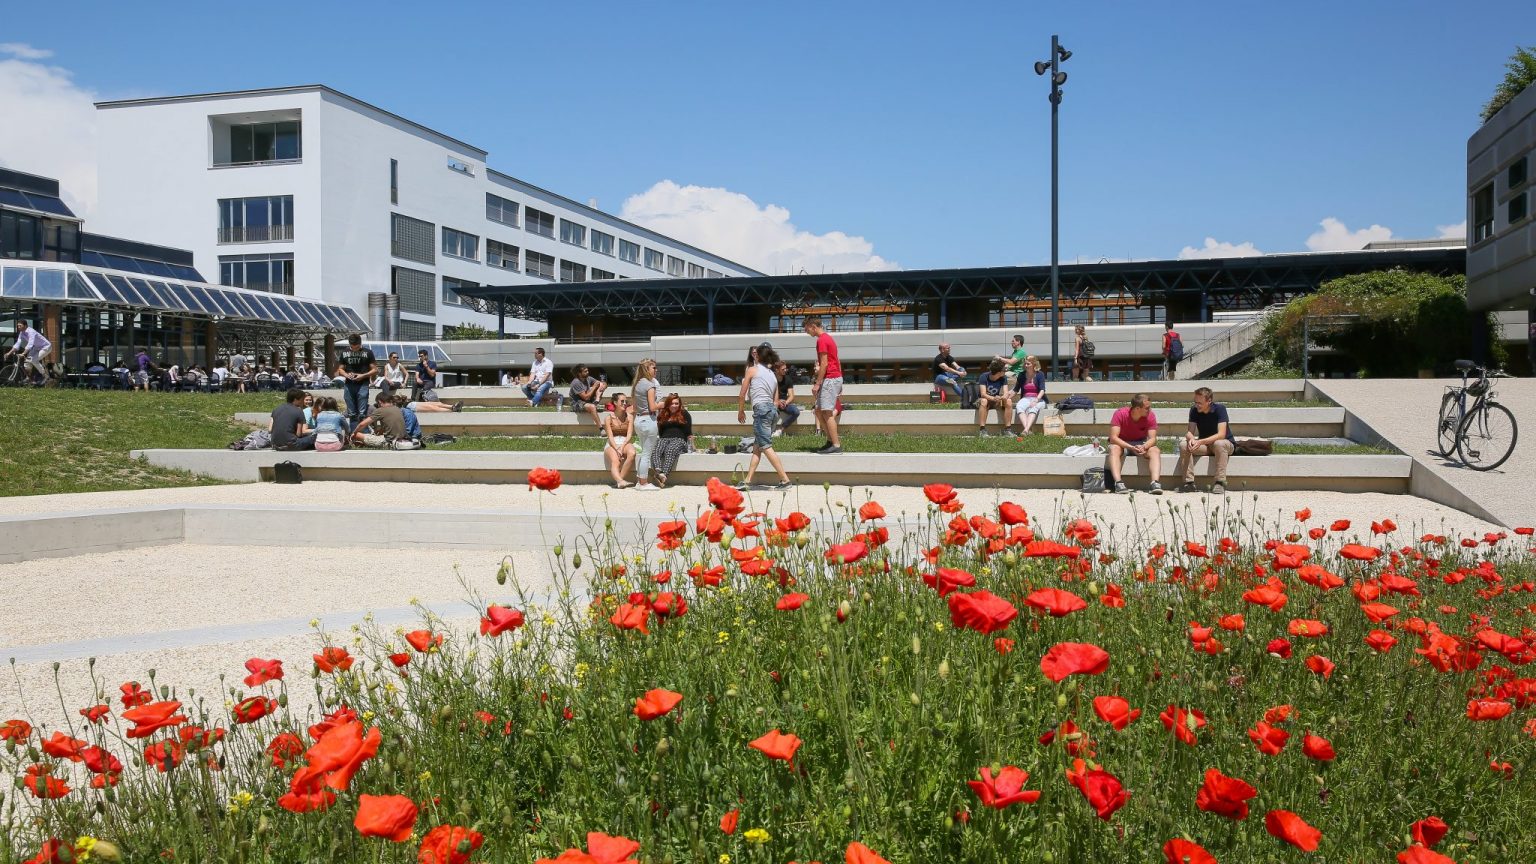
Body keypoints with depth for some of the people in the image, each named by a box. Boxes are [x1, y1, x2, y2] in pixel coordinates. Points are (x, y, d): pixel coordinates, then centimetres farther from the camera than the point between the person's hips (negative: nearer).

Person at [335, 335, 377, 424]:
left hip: (362, 384, -3)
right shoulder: (344, 353, 11)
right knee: (351, 413, 8)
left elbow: (375, 370, 1)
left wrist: (363, 375, -14)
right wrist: (346, 375, -6)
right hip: (348, 385, 4)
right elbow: (340, 369, 16)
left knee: (362, 413, -8)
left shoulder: (367, 353, 1)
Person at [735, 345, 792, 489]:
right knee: (757, 446, 12)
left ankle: (785, 480, -15)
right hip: (773, 410, 8)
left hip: (761, 409, -8)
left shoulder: (752, 370, 4)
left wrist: (741, 411, 19)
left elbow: (742, 395, 5)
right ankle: (747, 480, 11)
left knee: (766, 447, -9)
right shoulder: (773, 375, 20)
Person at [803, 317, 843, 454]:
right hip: (836, 377, 10)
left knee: (827, 413, -8)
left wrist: (817, 384, -17)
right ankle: (831, 440, 14)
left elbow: (824, 364, -19)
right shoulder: (828, 338, 18)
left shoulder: (822, 340, -13)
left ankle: (836, 445, -7)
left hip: (830, 379, -10)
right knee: (819, 411, 12)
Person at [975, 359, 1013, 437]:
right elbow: (983, 394, -28)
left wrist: (1004, 397, -42)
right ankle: (982, 430, -40)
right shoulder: (984, 377, -19)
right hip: (983, 400, -3)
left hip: (996, 400, 4)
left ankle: (1007, 429, -22)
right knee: (984, 401, -39)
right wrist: (993, 398, -47)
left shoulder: (1003, 378, -8)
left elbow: (1006, 393, -17)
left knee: (1009, 401, -25)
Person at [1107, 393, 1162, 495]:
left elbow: (1152, 438, -15)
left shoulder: (1150, 416, -13)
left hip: (1141, 444, 2)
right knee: (1114, 449, -35)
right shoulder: (1120, 414, -21)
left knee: (1155, 451, -27)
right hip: (1122, 443, -2)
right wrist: (1131, 448, -38)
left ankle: (1155, 483, -42)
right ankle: (1118, 482, -48)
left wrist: (1144, 447, -38)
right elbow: (1113, 437, -26)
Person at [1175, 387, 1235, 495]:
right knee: (1184, 444, -22)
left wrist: (1200, 442, -39)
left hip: (1226, 443, -4)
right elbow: (1190, 432, -9)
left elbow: (1221, 435, -27)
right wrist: (1191, 439, -34)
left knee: (1219, 444, -39)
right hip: (1204, 446, 4)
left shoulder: (1220, 409, -19)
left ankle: (1220, 483, -32)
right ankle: (1189, 483, -21)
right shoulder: (1194, 410, -6)